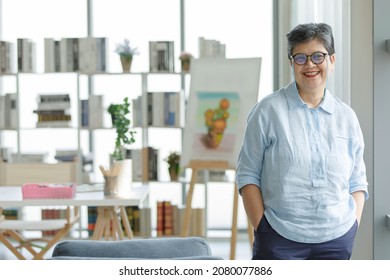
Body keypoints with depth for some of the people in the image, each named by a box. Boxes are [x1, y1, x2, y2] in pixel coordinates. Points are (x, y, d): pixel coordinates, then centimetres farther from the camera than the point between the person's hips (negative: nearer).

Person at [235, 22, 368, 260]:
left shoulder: (346, 117, 10)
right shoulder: (269, 110, -1)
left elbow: (357, 180, 14)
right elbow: (247, 174, -1)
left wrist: (354, 223, 1)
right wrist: (261, 228, -8)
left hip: (337, 240, 3)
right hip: (280, 239, -3)